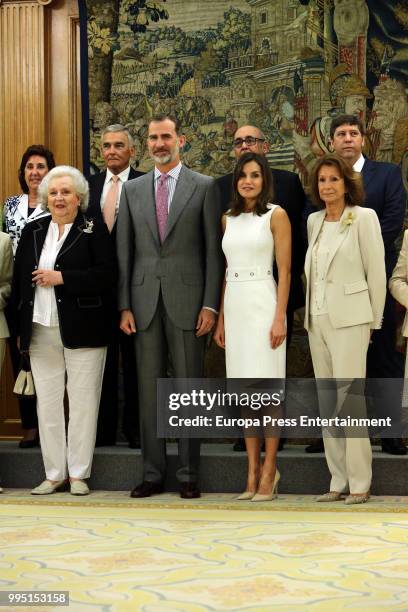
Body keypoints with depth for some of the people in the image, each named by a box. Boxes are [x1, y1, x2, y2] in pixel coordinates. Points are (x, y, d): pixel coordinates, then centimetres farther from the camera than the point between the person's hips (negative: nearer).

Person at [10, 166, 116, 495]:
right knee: (47, 403, 6)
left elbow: (107, 274, -11)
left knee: (83, 401, 0)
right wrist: (21, 324, 7)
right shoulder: (33, 231, 12)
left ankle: (78, 474, 10)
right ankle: (53, 474, 15)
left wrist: (61, 277, -15)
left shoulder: (94, 230, -1)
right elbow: (20, 278, 14)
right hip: (41, 331, 4)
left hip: (82, 331, -4)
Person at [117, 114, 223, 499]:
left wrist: (209, 304, -7)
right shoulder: (132, 190, 11)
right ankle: (152, 473, 14)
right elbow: (124, 252, 10)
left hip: (187, 300, -3)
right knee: (149, 388, 6)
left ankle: (188, 473, 10)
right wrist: (125, 305, 3)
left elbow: (213, 250, 0)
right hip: (144, 300, 3)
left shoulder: (204, 187, 3)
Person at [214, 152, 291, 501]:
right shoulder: (229, 219, 14)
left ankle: (269, 469, 3)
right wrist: (221, 318, 12)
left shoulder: (276, 215, -2)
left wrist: (279, 318, -14)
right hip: (233, 306, 5)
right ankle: (253, 470, 12)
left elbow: (285, 270, -6)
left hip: (263, 304, -5)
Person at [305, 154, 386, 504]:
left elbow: (376, 272, -3)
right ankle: (338, 481, 13)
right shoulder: (314, 221, 13)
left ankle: (360, 484, -2)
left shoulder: (364, 217, -4)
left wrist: (374, 322, -2)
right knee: (327, 403, 7)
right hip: (317, 319, 6)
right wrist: (311, 312, 12)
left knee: (349, 400, -9)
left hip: (349, 319, -6)